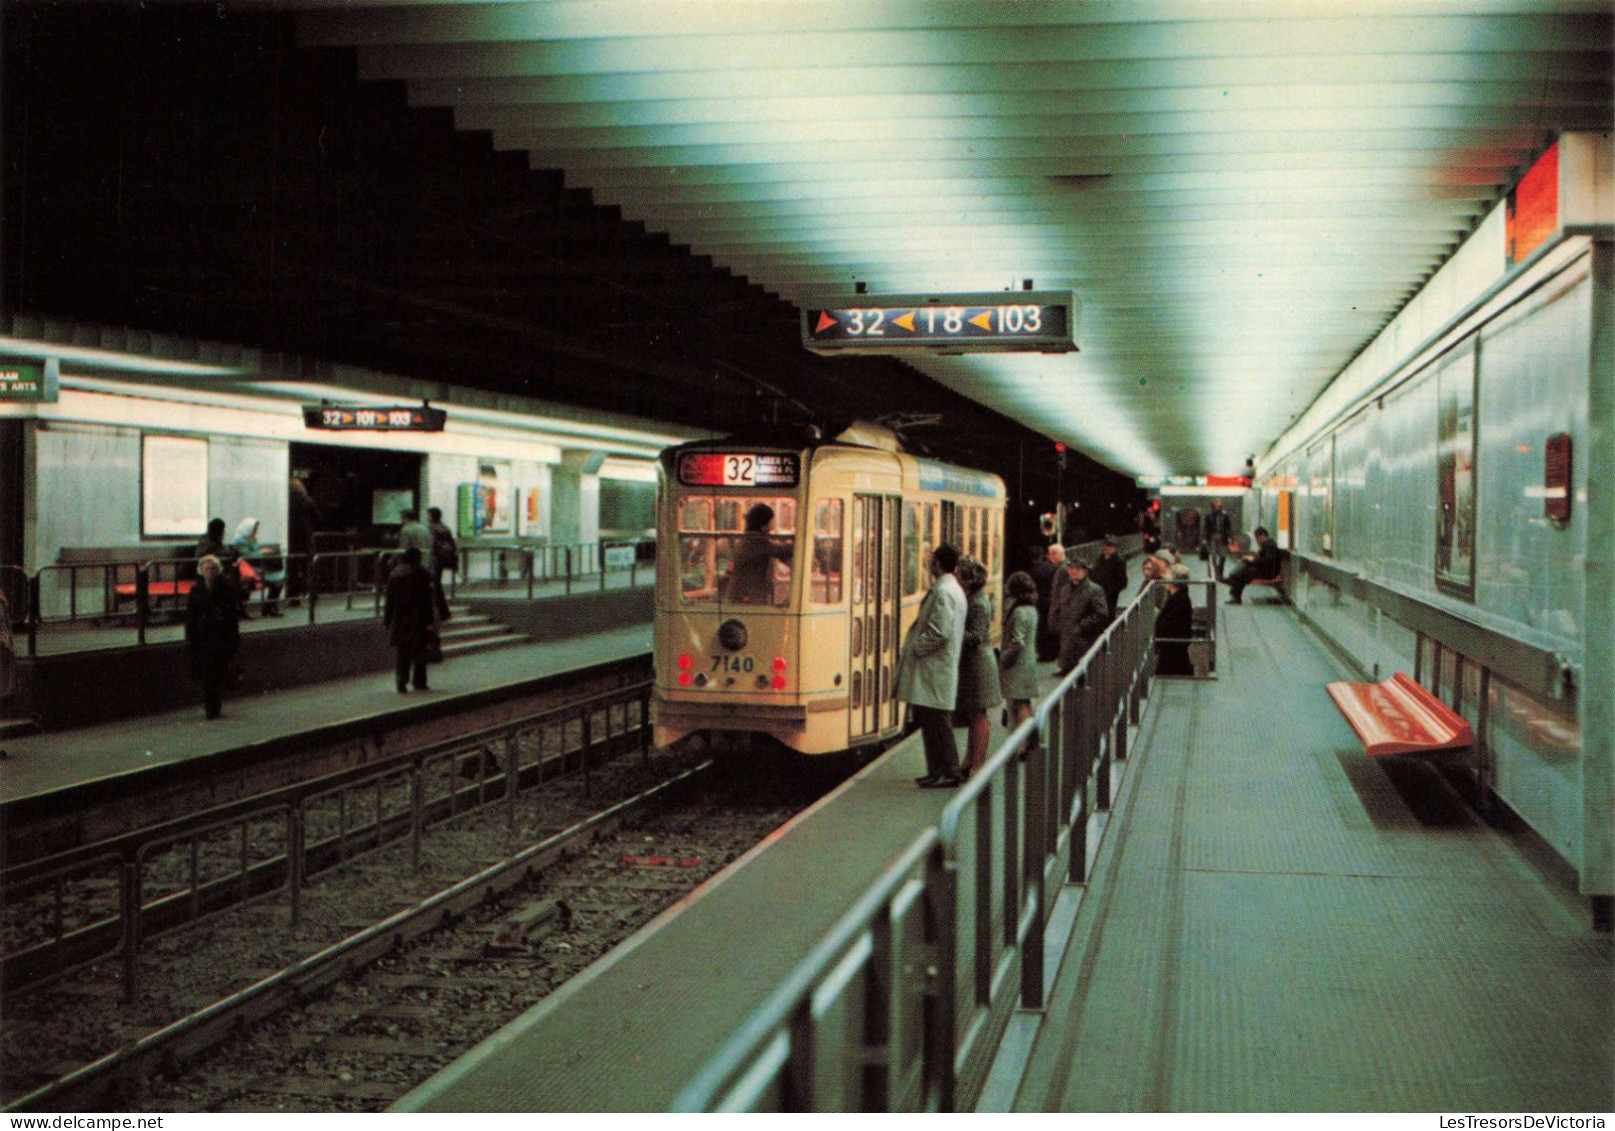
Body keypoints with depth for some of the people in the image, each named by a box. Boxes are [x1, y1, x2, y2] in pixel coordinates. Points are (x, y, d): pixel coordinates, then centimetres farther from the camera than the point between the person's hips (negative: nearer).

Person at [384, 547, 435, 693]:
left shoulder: (394, 574, 4)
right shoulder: (422, 575, -9)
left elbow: (389, 599, 7)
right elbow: (426, 600, -11)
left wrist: (388, 620, 12)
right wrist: (429, 621, -8)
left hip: (399, 620, 4)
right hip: (418, 620, -4)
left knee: (402, 654, 8)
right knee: (419, 653, 8)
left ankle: (402, 684, 2)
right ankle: (419, 682, 9)